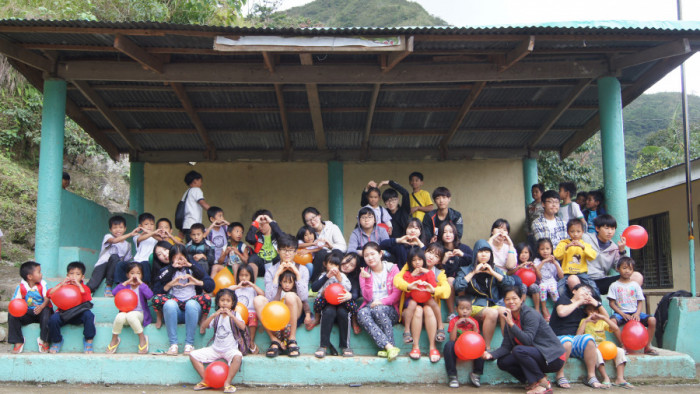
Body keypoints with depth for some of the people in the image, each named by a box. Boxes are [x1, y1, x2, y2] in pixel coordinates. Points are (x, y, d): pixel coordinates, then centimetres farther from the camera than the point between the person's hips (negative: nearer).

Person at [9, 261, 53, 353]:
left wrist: (41, 307, -35)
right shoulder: (21, 287, -3)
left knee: (46, 312, -35)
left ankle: (44, 341, -17)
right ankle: (18, 341, -5)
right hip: (27, 312, 2)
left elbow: (47, 299, -14)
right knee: (12, 316, -19)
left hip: (41, 310, -2)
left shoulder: (42, 284, -5)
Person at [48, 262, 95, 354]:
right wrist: (61, 285, -14)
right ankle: (57, 342, 0)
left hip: (78, 315, -1)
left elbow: (87, 300, -16)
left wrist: (79, 286, -19)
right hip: (63, 314, 1)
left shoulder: (84, 287, 4)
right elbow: (49, 294, -3)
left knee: (88, 315, -32)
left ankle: (88, 340, -14)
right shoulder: (63, 285, 8)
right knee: (53, 319, -29)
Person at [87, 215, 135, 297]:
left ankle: (108, 287, -25)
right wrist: (130, 234, -32)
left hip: (114, 269, 3)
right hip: (102, 265, -3)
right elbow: (114, 241, -22)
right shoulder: (108, 236, 3)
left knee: (114, 257, -33)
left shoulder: (128, 245, 16)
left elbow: (126, 260, 20)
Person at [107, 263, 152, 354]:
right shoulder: (126, 286, 13)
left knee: (130, 315, -36)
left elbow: (149, 295, -16)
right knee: (120, 316, -33)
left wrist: (140, 282, -13)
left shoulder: (142, 286, 7)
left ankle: (142, 339, -18)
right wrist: (127, 282, -11)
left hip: (139, 313, -2)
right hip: (125, 312, 2)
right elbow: (115, 292, -8)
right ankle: (114, 340, -7)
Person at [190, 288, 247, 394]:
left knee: (238, 357, -36)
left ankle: (227, 382, -22)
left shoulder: (235, 314, 1)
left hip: (230, 349, -4)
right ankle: (205, 381, 0)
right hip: (215, 348, 4)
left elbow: (243, 327, -16)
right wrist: (214, 315, -17)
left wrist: (231, 315, -24)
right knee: (193, 355, -7)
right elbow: (203, 325, -5)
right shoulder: (216, 316, 9)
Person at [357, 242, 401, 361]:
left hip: (389, 309, -2)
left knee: (378, 310, -36)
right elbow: (367, 297, 3)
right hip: (370, 306, 2)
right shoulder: (364, 273, 13)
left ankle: (390, 347, -33)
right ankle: (389, 347, -43)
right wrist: (367, 279, -10)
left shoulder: (392, 269, 6)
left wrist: (382, 302, -15)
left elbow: (397, 294, -1)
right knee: (361, 313, -33)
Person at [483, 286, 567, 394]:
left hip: (553, 357, -7)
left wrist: (511, 323, -32)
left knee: (518, 350, -30)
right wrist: (491, 354, -17)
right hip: (536, 356, 7)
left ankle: (544, 384, -14)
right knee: (502, 362, -6)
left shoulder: (530, 314, -16)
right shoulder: (509, 317, 5)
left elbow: (528, 341, -29)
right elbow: (506, 346, 1)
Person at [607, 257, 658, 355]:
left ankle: (647, 346, -9)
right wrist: (623, 314, -13)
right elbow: (612, 303, 0)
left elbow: (640, 302, 8)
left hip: (634, 312, 3)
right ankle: (623, 345, -23)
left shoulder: (635, 285, 13)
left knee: (652, 320, -22)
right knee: (612, 320, -36)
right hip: (621, 313, -3)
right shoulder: (614, 285, 6)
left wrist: (637, 314, -11)